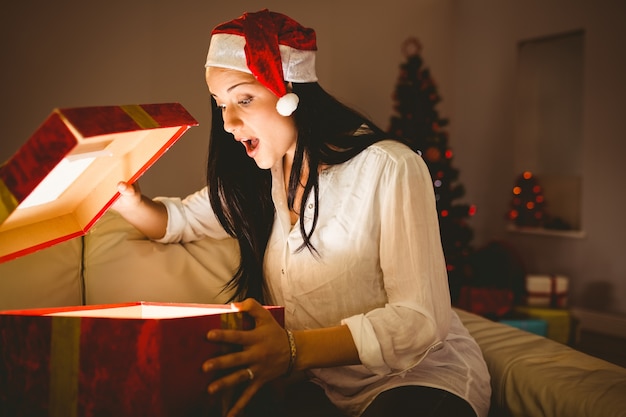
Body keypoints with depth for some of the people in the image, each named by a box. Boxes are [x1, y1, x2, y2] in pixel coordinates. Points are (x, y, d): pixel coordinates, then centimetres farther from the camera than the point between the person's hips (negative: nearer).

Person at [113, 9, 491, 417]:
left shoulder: (389, 169, -17)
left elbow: (421, 319, -23)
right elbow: (178, 220, 19)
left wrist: (294, 350, -38)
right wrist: (128, 199, -7)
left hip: (423, 376, -6)